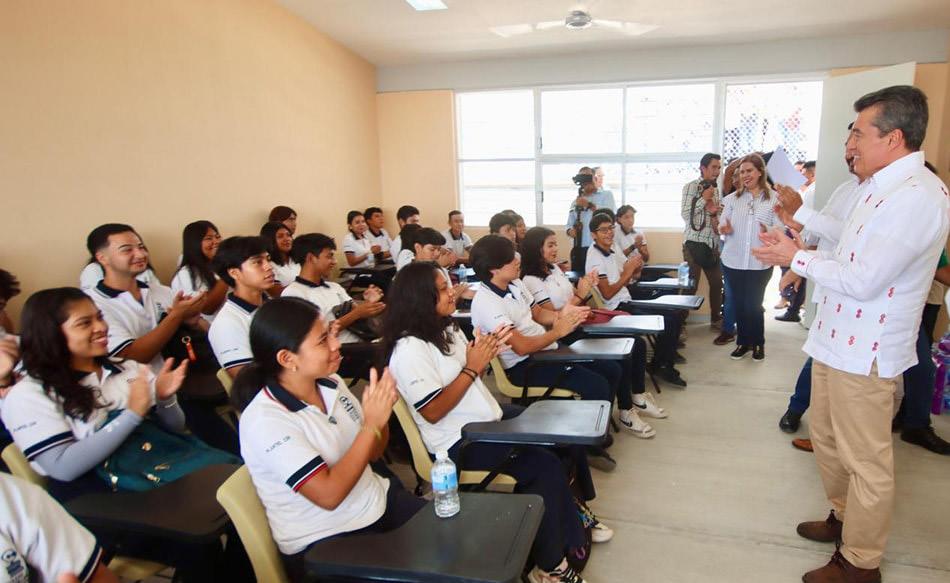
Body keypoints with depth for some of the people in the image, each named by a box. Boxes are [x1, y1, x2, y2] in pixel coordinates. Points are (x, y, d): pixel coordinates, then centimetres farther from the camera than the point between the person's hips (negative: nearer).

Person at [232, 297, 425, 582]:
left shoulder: (331, 383, -2)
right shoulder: (265, 420, -22)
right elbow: (329, 495, -26)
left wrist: (381, 411, -13)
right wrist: (372, 424, -25)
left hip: (378, 502, 7)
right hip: (324, 542, -6)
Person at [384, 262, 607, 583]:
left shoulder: (446, 328, 6)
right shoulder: (409, 350, -21)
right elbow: (432, 412, -23)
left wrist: (488, 352, -6)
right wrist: (471, 368, -21)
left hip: (487, 417, 9)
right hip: (458, 440, -9)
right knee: (545, 465, -20)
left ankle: (575, 513, 29)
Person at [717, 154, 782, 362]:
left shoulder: (774, 198, -3)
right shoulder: (732, 198, 6)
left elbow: (780, 228, -7)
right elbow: (722, 224, 5)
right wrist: (724, 229, -17)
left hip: (760, 263, -3)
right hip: (733, 261, 3)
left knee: (753, 305, 4)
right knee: (739, 304, 11)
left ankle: (758, 344, 25)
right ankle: (743, 342, 26)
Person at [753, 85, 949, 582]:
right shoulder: (881, 187, 11)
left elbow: (862, 280, -24)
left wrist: (796, 258, -14)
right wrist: (801, 252, 8)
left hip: (865, 352, -10)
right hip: (837, 339, 10)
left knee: (865, 460, 5)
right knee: (827, 439, 23)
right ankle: (845, 517, 43)